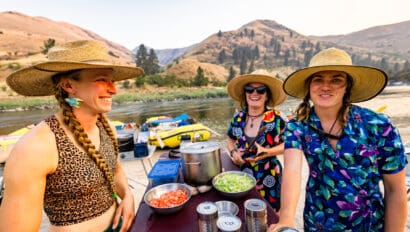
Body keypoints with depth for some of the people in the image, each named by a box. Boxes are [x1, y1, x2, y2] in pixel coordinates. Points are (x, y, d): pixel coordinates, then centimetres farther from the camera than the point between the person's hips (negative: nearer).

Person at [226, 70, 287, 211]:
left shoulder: (275, 118, -13)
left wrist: (266, 152, -21)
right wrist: (233, 152, -8)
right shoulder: (238, 117, -4)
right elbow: (230, 139, 11)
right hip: (242, 174, 3)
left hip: (268, 176, -2)